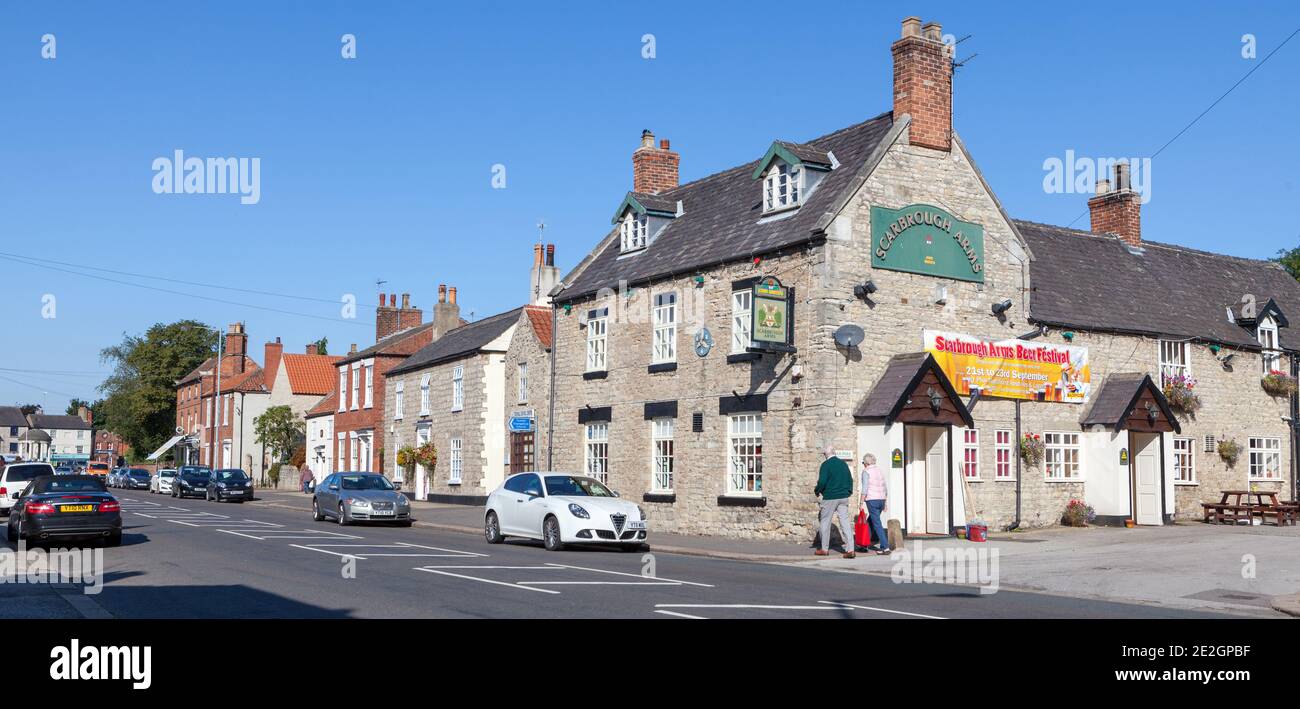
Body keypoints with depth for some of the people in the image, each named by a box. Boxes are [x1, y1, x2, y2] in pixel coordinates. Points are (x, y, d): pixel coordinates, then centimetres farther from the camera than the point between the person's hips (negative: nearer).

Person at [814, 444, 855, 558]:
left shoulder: (826, 464, -10)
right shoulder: (843, 463, 8)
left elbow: (822, 481, -16)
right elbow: (850, 479, 13)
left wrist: (817, 491, 1)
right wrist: (849, 491, 25)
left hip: (830, 497, -5)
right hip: (844, 497, 5)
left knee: (825, 522, 9)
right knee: (845, 522, 3)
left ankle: (824, 549, 16)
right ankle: (850, 549, -6)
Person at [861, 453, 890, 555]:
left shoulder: (866, 472, -5)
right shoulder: (880, 471, 15)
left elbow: (865, 488, -14)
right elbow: (885, 489, 18)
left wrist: (861, 503, -12)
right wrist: (884, 503, 24)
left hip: (872, 500, -7)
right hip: (881, 500, 7)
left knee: (877, 524, -6)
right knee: (870, 521, 21)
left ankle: (885, 547, -11)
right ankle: (873, 542, 25)